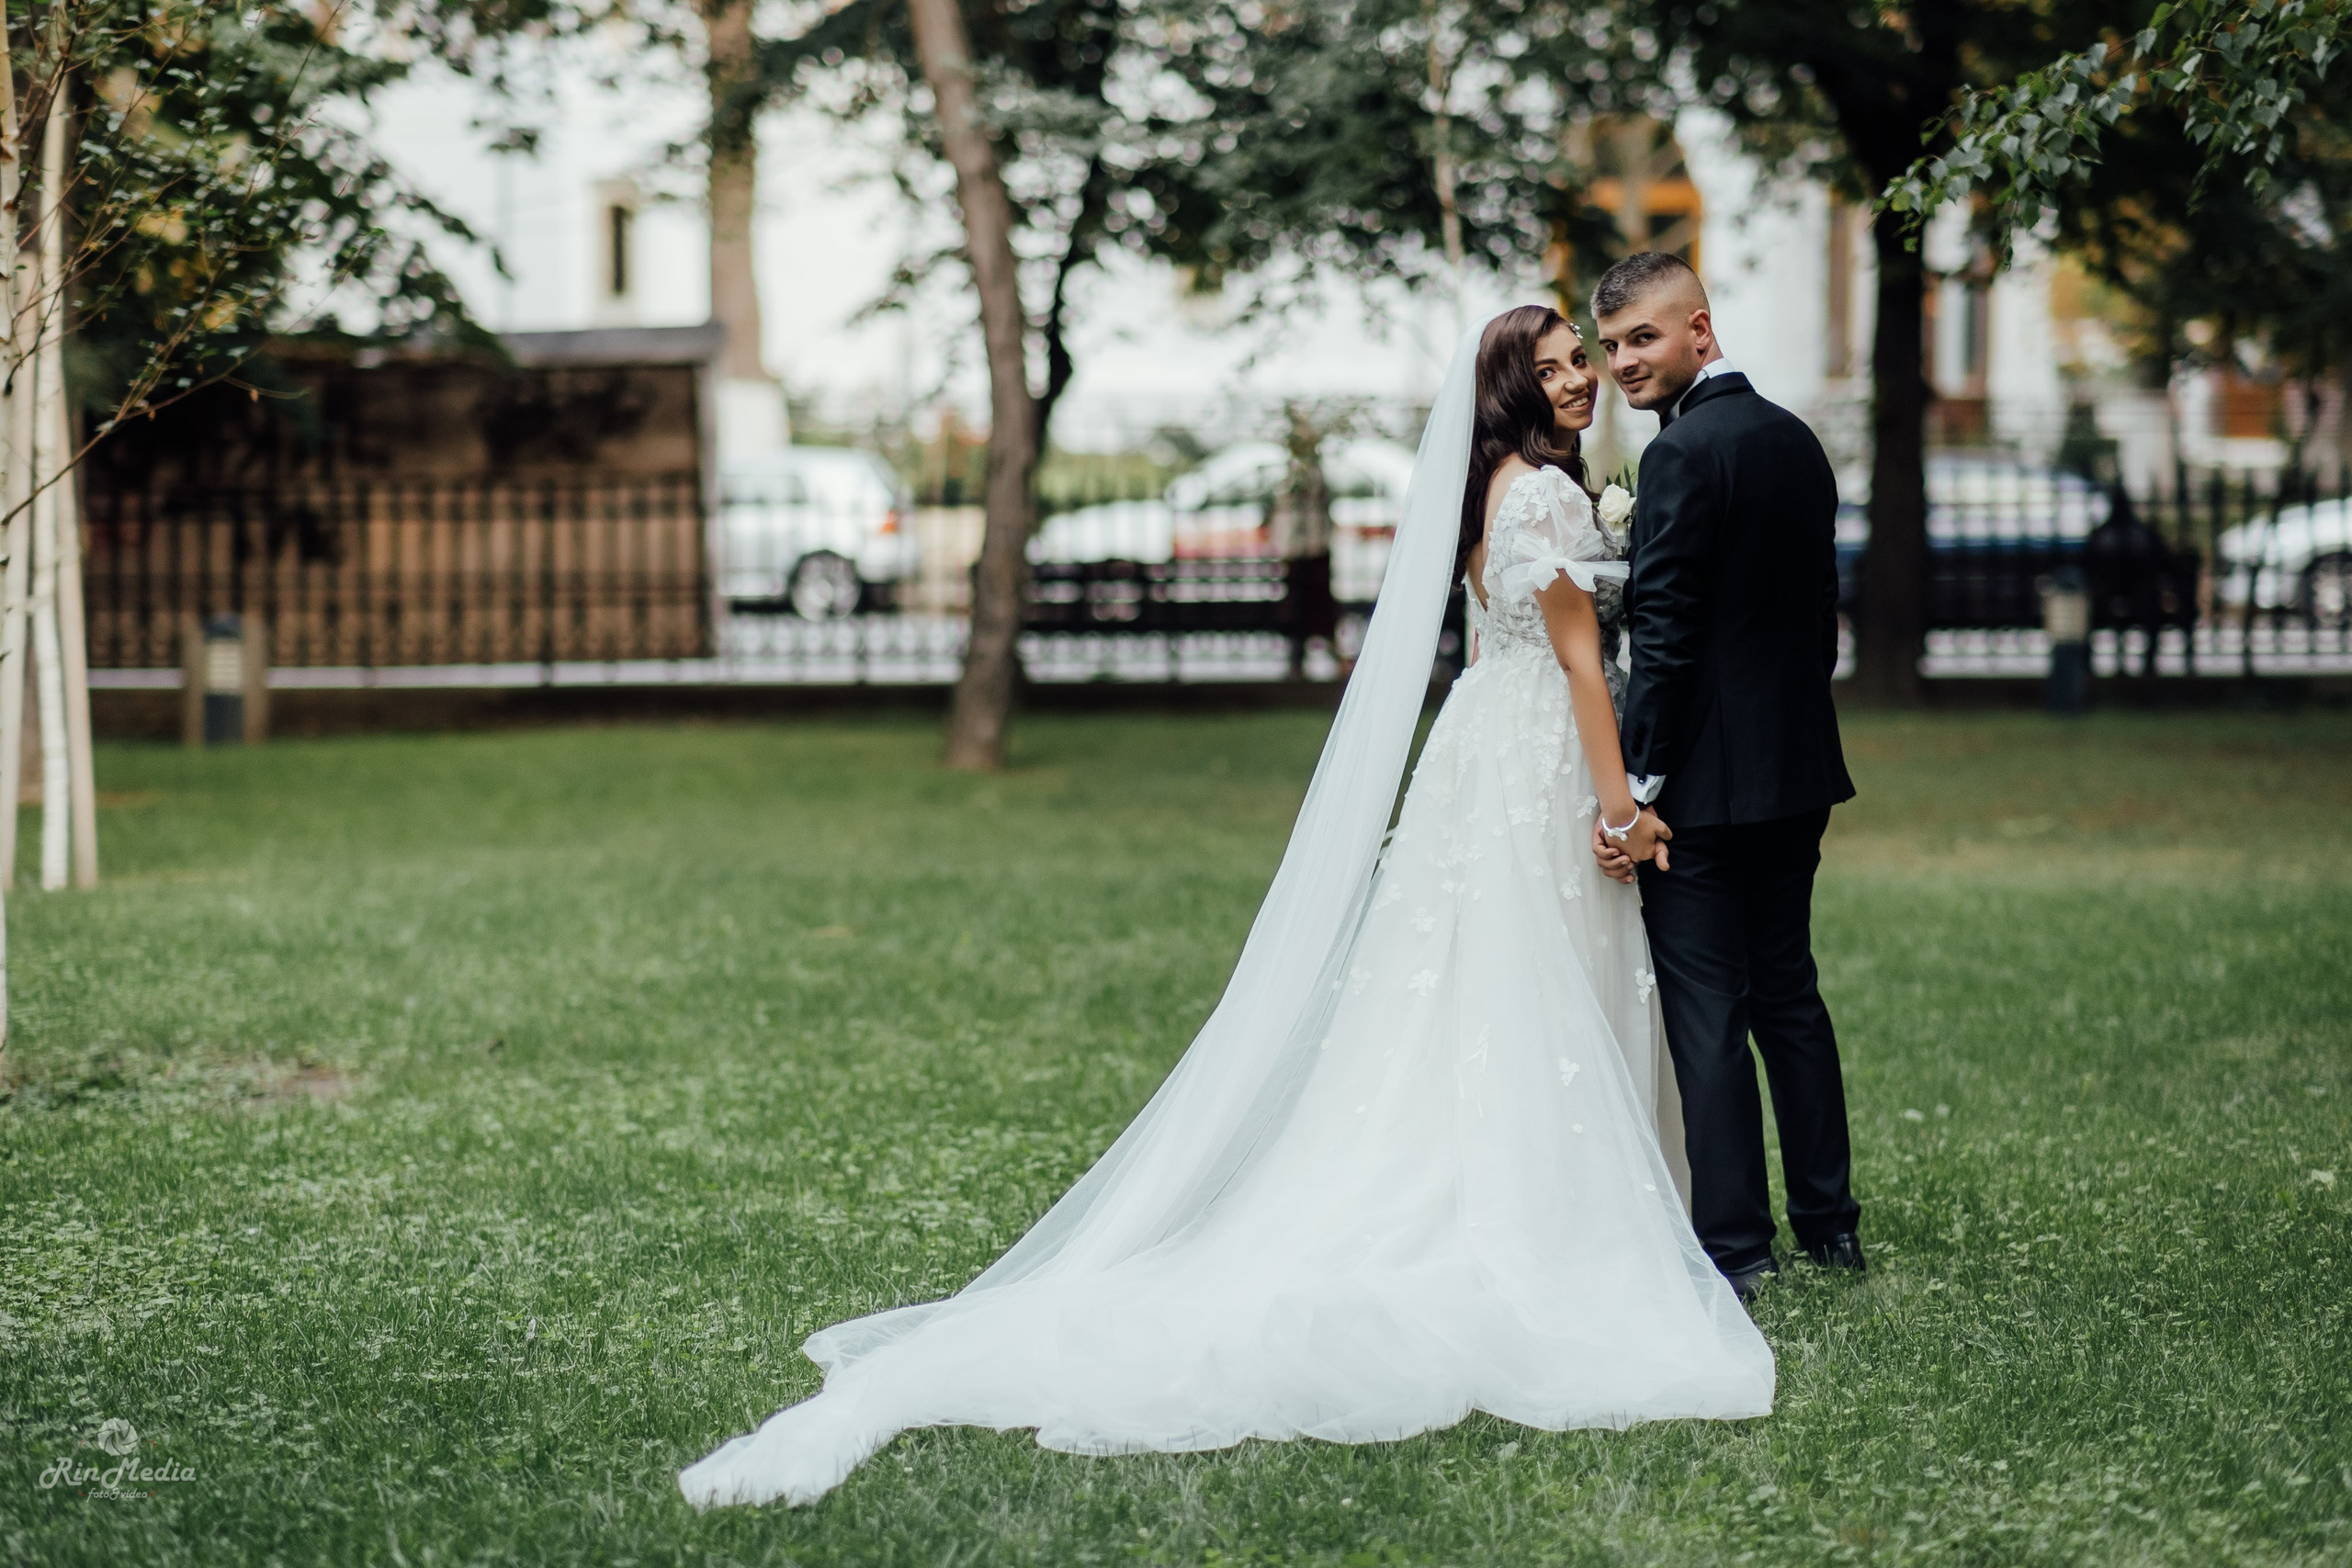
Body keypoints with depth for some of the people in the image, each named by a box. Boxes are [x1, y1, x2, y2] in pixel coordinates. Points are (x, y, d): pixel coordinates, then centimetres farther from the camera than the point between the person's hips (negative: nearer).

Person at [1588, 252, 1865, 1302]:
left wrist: (1638, 790, -16)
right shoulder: (1798, 440, 10)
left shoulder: (1684, 452, -16)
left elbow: (1664, 637, -19)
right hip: (1797, 776, 9)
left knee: (1705, 1014, -3)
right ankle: (1829, 1222, 24)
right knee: (1788, 990, 17)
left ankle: (1732, 1248, -1)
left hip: (1706, 782, -9)